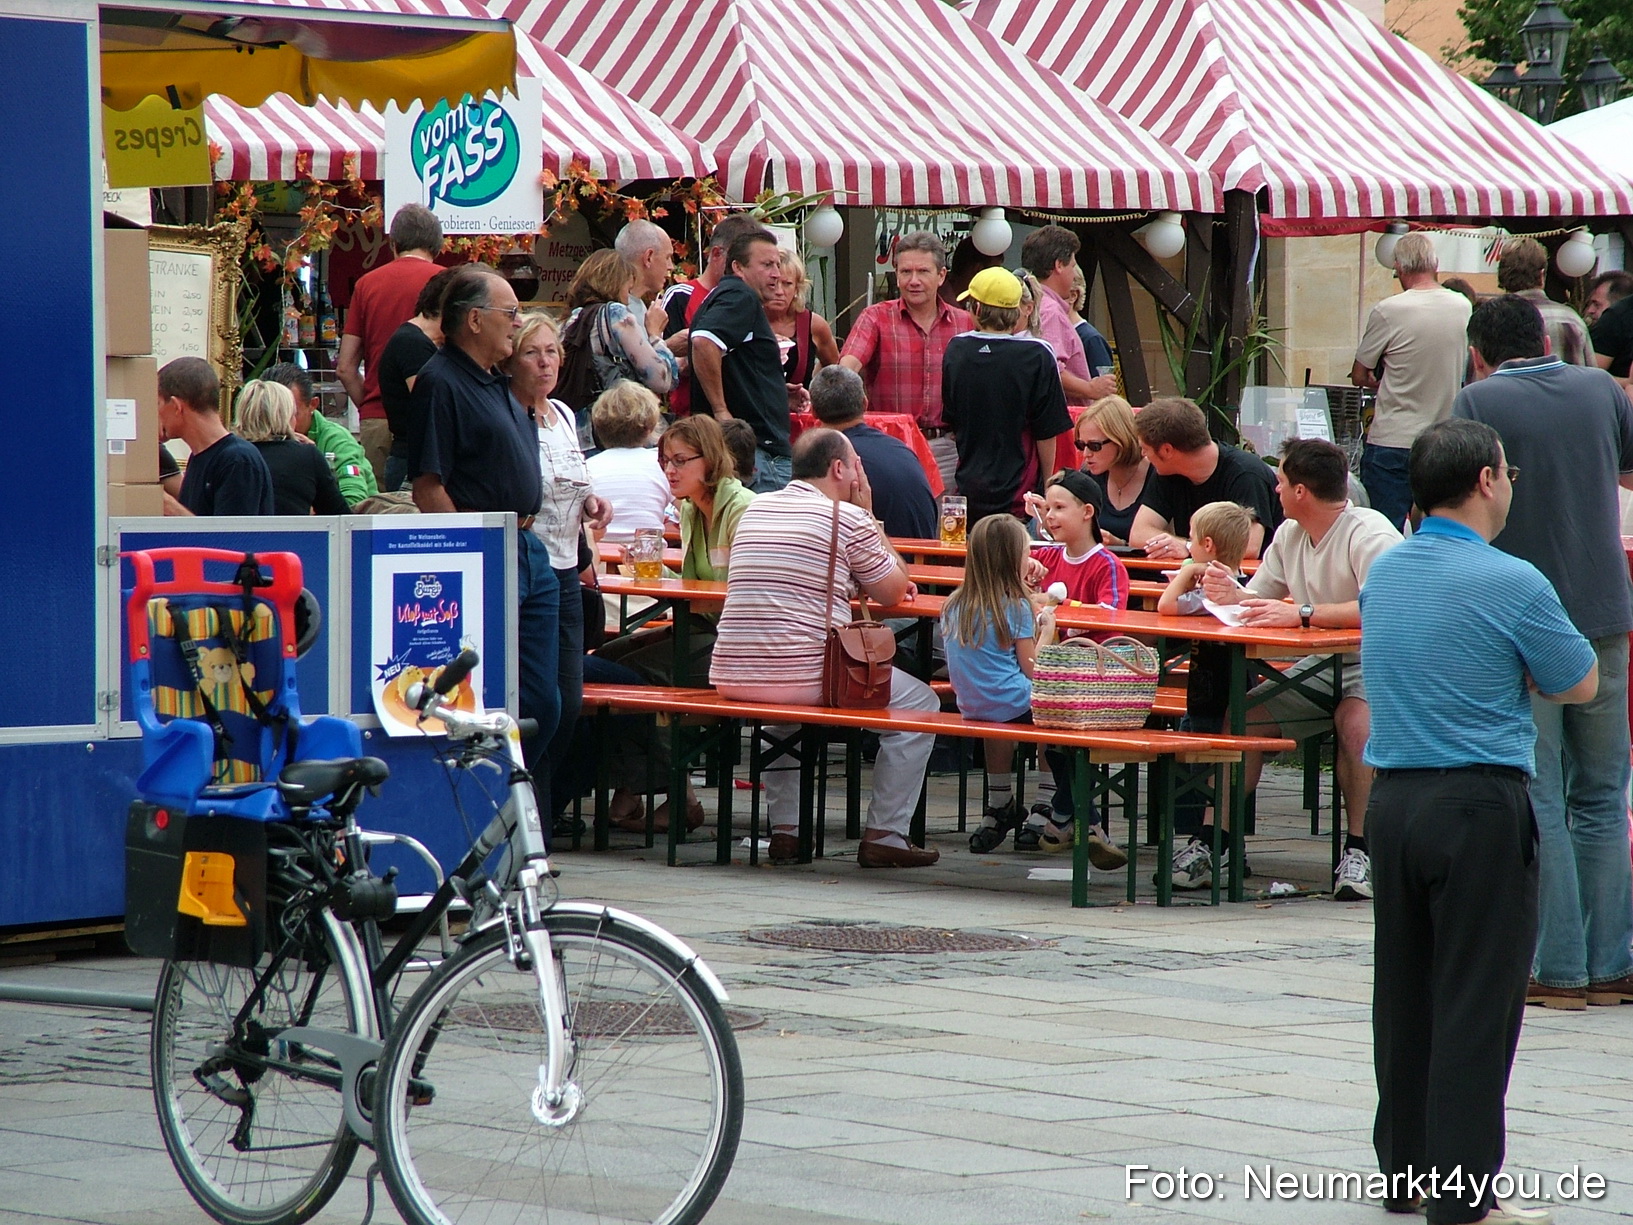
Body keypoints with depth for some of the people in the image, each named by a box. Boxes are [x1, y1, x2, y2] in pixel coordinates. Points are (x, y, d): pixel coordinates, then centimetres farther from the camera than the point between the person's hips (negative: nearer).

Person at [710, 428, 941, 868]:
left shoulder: (755, 509, 15)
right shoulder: (848, 518, -6)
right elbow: (893, 593, 5)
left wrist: (880, 583, 29)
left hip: (731, 676, 6)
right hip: (806, 676, -6)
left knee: (784, 711, 41)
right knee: (919, 703, 12)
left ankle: (784, 828, 29)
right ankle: (883, 835, 8)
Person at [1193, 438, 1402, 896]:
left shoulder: (1369, 533, -19)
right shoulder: (1290, 534, 8)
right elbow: (1258, 603, 13)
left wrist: (1302, 613, -34)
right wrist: (1231, 594, -11)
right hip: (1321, 667, 8)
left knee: (1355, 719, -37)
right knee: (1243, 714, -12)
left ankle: (1359, 849, -25)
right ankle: (1213, 841, -8)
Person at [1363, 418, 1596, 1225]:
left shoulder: (1381, 575, 9)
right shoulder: (1511, 584, -13)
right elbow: (1580, 685, -2)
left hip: (1392, 797, 7)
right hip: (1480, 804, -7)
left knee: (1403, 992, 13)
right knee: (1476, 1001, -3)